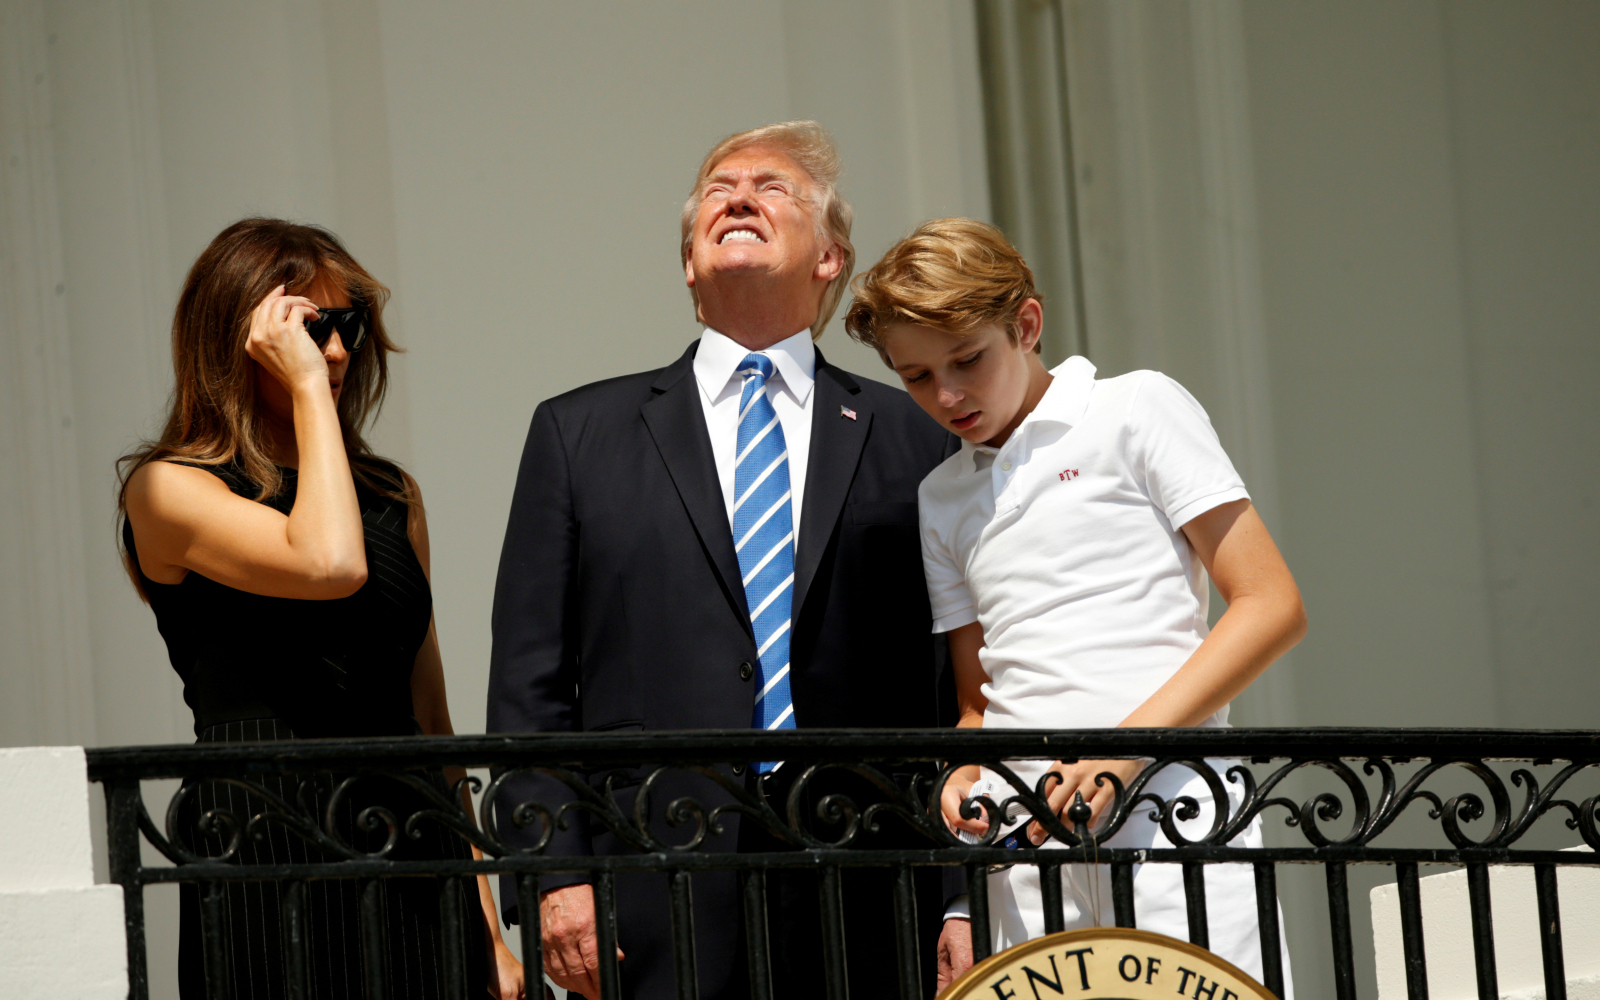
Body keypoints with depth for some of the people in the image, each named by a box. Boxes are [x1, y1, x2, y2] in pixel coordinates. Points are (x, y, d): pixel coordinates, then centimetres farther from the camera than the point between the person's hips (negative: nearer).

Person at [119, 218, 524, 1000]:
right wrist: (306, 388, -11)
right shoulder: (170, 488, -3)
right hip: (272, 860, -5)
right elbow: (329, 564, -22)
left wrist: (485, 921, 13)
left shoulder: (392, 495, 16)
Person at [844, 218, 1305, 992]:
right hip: (1025, 838, 4)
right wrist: (964, 781, -1)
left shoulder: (1136, 412, 4)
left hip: (1171, 806, -4)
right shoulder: (940, 500, 19)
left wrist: (1131, 742, -13)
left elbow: (1272, 606, -3)